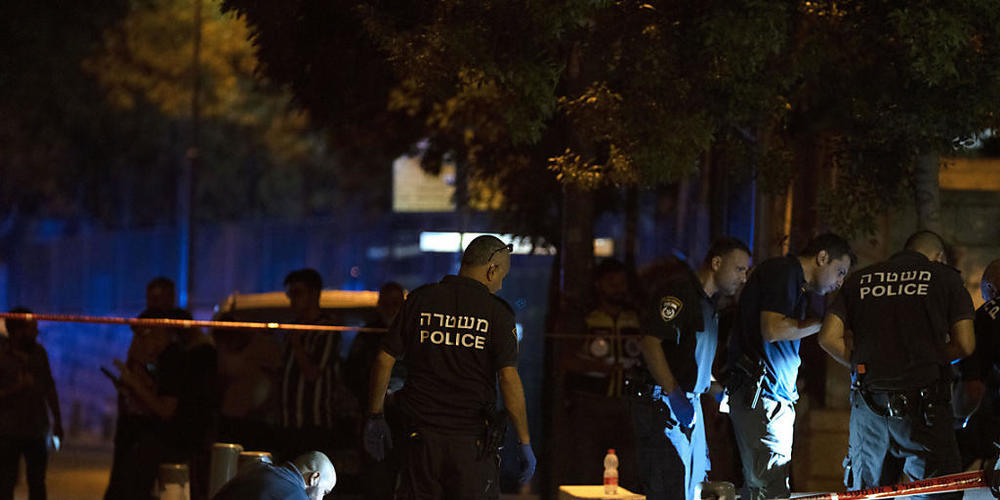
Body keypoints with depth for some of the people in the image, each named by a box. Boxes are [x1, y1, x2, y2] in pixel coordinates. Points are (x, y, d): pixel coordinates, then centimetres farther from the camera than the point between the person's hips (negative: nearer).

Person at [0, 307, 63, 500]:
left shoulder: (39, 352, 5)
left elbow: (49, 388, 14)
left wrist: (57, 421, 16)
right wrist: (16, 388, -25)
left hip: (37, 431, 5)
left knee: (37, 483, 9)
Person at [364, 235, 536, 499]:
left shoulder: (419, 300, 5)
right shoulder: (496, 312, -4)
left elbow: (385, 360, 5)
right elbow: (509, 379, -10)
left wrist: (375, 417, 14)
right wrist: (525, 443, -6)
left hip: (422, 436, 3)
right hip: (473, 440, -3)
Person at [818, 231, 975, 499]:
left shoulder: (860, 280, 14)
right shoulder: (946, 277, 6)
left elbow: (829, 338, 5)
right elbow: (965, 345, -1)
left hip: (869, 401, 4)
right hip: (923, 404, -4)